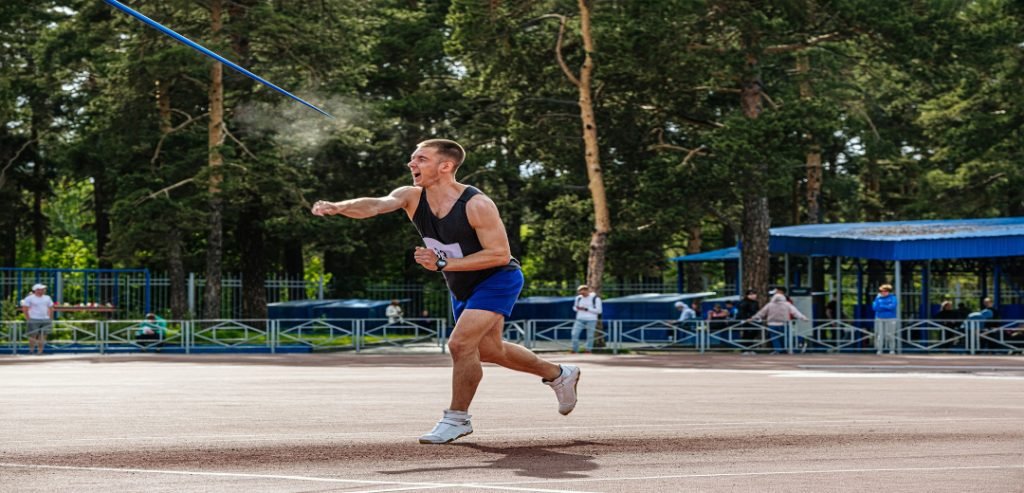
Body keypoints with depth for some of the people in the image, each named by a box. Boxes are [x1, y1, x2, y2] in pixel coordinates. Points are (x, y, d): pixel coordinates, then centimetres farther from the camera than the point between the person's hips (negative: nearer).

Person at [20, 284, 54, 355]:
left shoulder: (47, 298, 12)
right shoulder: (29, 298, -3)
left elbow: (51, 309, 17)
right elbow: (24, 309, -6)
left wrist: (51, 319, 9)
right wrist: (28, 319, -10)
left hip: (45, 320, 5)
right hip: (34, 320, -4)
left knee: (43, 336, 1)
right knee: (33, 336, -5)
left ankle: (40, 352, 5)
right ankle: (31, 351, 4)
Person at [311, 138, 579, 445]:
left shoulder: (477, 205, -28)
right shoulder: (412, 197, -13)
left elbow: (500, 254, -29)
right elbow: (375, 205, -31)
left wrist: (443, 263, -35)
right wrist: (337, 207, -52)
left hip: (498, 281, -8)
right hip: (462, 289, 8)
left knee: (460, 343, -22)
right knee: (488, 350, 21)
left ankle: (456, 419, -1)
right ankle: (558, 375, 43)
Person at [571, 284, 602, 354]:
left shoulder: (595, 298, -7)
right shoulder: (578, 298, 6)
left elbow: (598, 310, -9)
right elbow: (574, 307, 17)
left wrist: (586, 309, -16)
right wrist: (577, 308, -10)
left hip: (591, 320, -3)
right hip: (580, 319, 3)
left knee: (590, 336, 0)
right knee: (575, 334, -9)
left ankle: (588, 351, 10)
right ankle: (575, 350, -2)